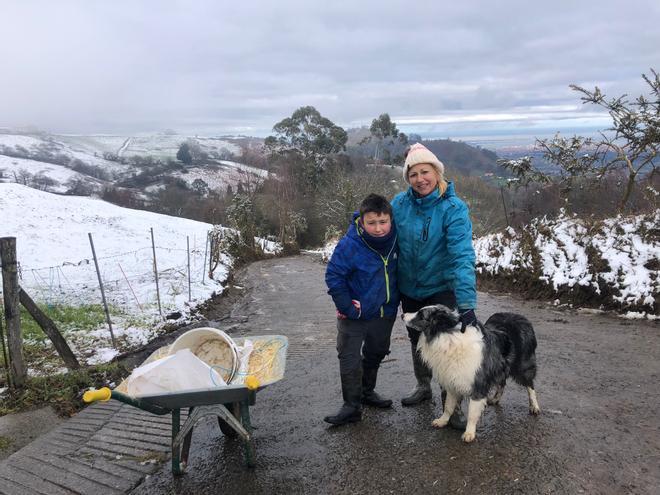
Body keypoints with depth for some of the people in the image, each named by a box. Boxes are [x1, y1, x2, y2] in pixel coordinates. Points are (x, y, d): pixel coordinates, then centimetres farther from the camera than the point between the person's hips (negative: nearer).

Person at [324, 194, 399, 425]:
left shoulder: (395, 240, -10)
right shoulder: (349, 245, -25)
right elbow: (333, 276, -19)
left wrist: (396, 300, 8)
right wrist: (347, 308, -19)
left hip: (385, 312, 5)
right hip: (355, 314, -5)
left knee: (375, 354, 21)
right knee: (350, 359, -2)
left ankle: (367, 391, 42)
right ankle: (352, 406, 11)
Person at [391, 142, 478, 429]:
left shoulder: (453, 208, -21)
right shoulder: (399, 203, -9)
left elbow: (462, 255, -30)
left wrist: (467, 303, -38)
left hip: (441, 288, -4)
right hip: (409, 289, 4)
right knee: (417, 340, 20)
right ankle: (423, 387, 43)